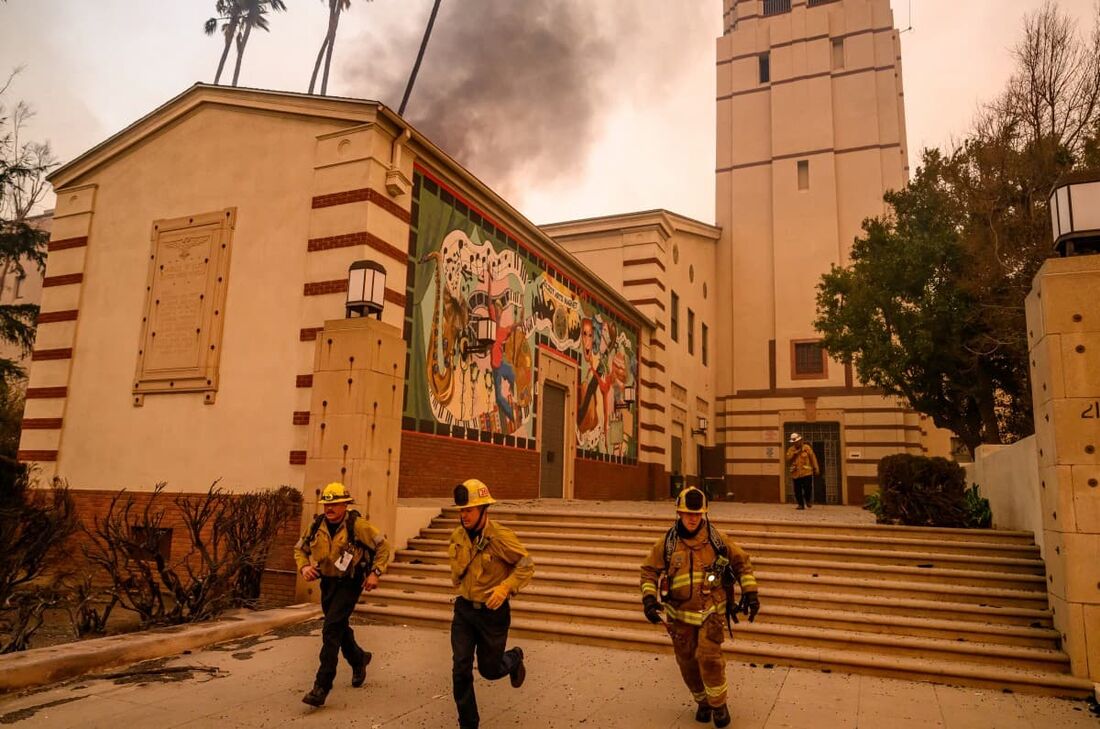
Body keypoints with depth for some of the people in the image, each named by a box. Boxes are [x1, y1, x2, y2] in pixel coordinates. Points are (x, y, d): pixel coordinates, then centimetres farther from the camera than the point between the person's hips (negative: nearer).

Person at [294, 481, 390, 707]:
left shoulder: (357, 525, -17)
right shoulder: (317, 526, -4)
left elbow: (383, 546, -9)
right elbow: (300, 549, 11)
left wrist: (375, 572, -14)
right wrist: (304, 567, -8)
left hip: (349, 584, -6)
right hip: (327, 582, 6)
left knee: (331, 630, -15)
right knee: (340, 628, 21)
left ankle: (322, 686, -10)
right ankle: (359, 659, 48)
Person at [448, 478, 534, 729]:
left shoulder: (501, 536, -22)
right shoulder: (457, 536, -5)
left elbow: (526, 566, -15)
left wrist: (505, 587, -26)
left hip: (493, 612, -4)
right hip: (464, 609, 4)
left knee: (489, 670, 12)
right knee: (461, 671, 1)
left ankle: (514, 658, 46)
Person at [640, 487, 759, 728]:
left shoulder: (716, 538, -3)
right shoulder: (667, 543, -2)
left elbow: (742, 562, 7)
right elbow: (649, 570, 4)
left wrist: (750, 593, 2)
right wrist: (649, 598, -10)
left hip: (710, 611, -2)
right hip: (680, 613, 2)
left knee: (709, 657, -15)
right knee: (687, 662, 10)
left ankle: (718, 704, 9)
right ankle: (703, 701, 34)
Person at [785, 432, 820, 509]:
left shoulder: (806, 447, 1)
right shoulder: (791, 449, 9)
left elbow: (813, 458, 2)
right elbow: (788, 458, -2)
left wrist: (816, 468, 1)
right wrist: (794, 453, -14)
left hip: (806, 472, -2)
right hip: (796, 473, 3)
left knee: (807, 488, -5)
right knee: (797, 490, 2)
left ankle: (808, 501, 22)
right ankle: (801, 504, 14)